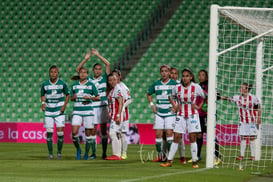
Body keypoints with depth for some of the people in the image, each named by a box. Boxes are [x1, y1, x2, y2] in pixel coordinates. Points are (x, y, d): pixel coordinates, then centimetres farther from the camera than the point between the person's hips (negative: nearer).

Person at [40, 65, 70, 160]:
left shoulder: (62, 83, -2)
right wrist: (43, 103, -2)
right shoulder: (45, 84, 2)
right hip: (49, 110, 2)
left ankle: (59, 152, 7)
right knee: (49, 132, -1)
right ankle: (50, 153, 7)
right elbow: (42, 95, 16)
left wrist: (64, 105, -4)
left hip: (59, 110, -2)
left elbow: (67, 95, 8)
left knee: (60, 131, -8)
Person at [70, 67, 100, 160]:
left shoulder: (91, 85, 3)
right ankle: (78, 150, 9)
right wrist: (73, 97, -3)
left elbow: (98, 98, 3)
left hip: (88, 111, -2)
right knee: (74, 132, -13)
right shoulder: (74, 85, 11)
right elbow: (71, 98, 20)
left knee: (88, 133, 0)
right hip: (77, 111, 2)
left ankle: (86, 153, 14)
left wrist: (90, 97, -13)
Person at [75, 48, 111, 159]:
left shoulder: (104, 78, 6)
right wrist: (86, 59, -1)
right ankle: (93, 153, 5)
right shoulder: (89, 79, 8)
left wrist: (98, 55, -5)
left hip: (103, 107, -1)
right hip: (92, 107, 1)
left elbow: (108, 64, -3)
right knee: (93, 130, 0)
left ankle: (104, 153, 5)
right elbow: (78, 70, 6)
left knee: (103, 130, 2)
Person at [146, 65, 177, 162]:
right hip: (159, 112, 3)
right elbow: (148, 94, 24)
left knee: (169, 132, -12)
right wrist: (152, 105, 12)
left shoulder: (174, 83, -1)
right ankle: (160, 155, 8)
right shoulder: (156, 84, 8)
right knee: (158, 133, -1)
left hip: (170, 112, -3)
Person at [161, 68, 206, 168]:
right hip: (181, 116, 2)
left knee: (192, 138, -3)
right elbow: (171, 97, 17)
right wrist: (175, 106, 5)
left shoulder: (196, 87, -5)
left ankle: (194, 162, 3)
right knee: (176, 138, 0)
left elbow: (205, 97, 8)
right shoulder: (177, 87, 0)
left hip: (192, 115, -2)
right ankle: (169, 161, 3)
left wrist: (198, 106, -1)